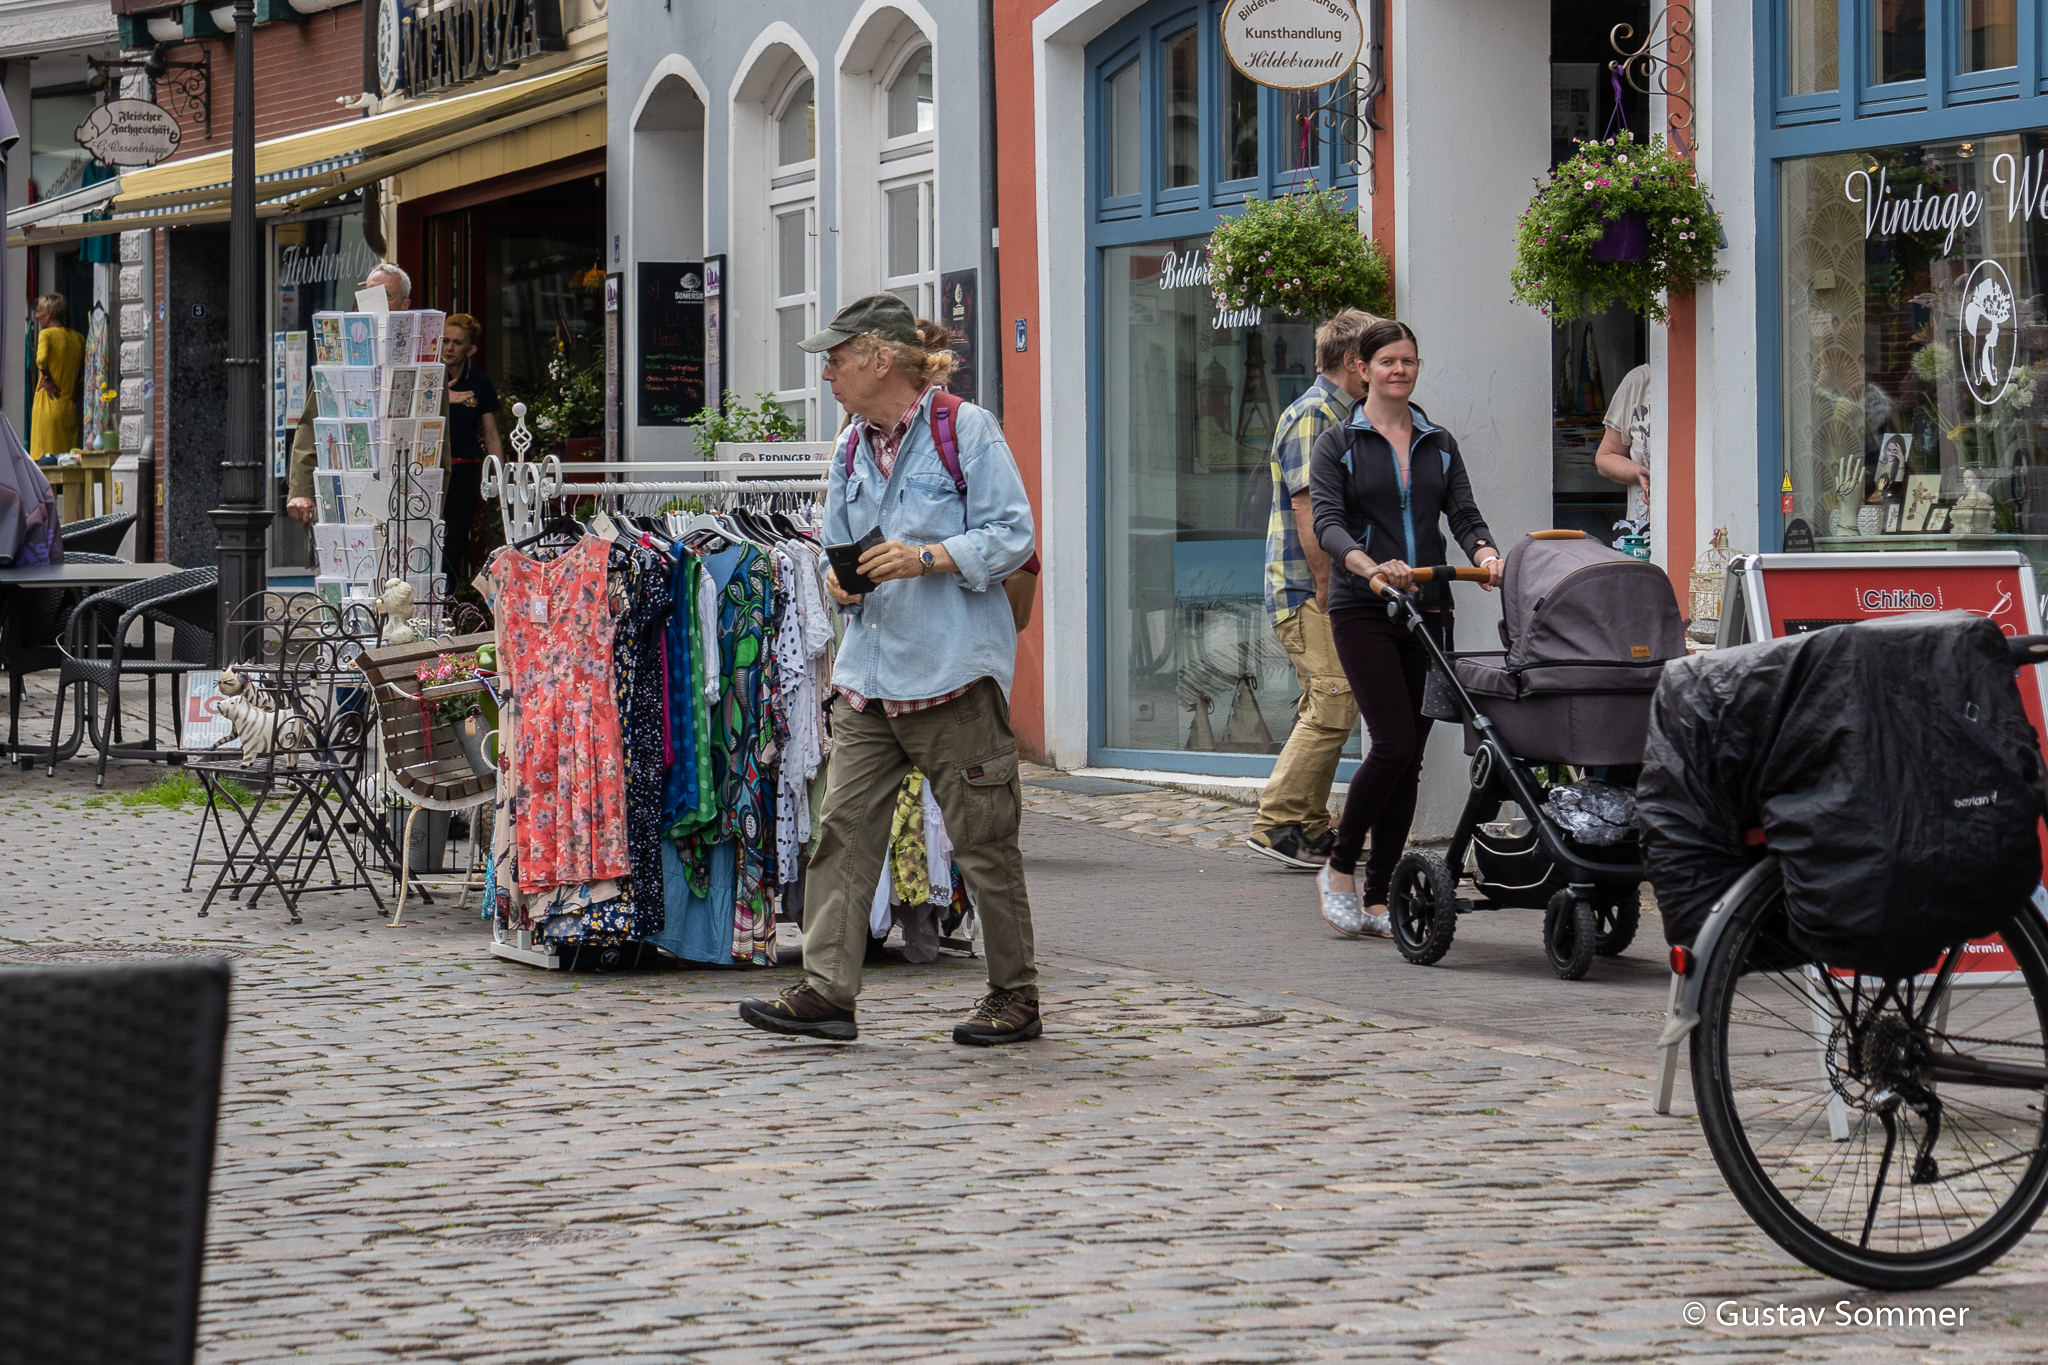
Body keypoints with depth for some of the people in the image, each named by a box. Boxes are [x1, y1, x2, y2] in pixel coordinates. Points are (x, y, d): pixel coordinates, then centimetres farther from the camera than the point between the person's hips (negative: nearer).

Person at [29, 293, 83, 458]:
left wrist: (47, 378, -8)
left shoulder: (47, 334, -7)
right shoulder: (78, 338, 10)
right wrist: (76, 385, 11)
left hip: (48, 406, -6)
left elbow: (41, 359, -24)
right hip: (70, 407, 6)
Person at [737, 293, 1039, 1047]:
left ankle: (1015, 996, 12)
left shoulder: (967, 430, -6)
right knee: (844, 824, -2)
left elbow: (1012, 535, -9)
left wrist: (926, 559, -21)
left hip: (954, 670, -7)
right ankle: (826, 989, -2)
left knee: (983, 836, 1)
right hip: (868, 667, 7)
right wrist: (840, 577, 0)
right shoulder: (853, 447, 14)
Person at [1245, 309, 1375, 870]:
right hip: (1308, 591, -11)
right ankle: (1276, 822, -13)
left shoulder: (1336, 415, 20)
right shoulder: (1312, 415, -13)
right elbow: (1306, 507, -20)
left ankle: (1309, 825, 19)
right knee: (1334, 706, -15)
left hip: (1327, 591, 11)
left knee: (1325, 706, 13)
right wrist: (1326, 587, -21)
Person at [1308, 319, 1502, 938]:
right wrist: (1368, 564, -31)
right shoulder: (1338, 445, 2)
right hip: (1364, 610, -4)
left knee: (1410, 756, 3)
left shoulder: (1439, 445, 15)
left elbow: (1464, 514, 5)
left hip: (1427, 611, 4)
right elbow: (1326, 521, -12)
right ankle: (1339, 868, 1)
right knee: (1394, 743, -17)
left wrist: (1485, 553, -18)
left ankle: (1378, 899, 9)